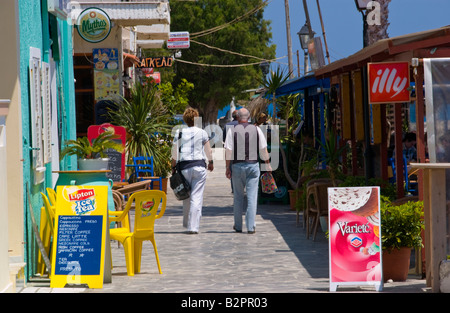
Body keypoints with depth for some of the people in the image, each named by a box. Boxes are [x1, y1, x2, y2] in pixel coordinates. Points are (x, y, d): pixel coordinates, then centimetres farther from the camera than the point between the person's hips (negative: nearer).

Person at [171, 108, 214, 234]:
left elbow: (174, 153, 2)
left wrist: (173, 167, 13)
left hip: (184, 167, 2)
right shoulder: (202, 133, 1)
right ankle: (193, 226, -7)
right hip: (199, 166, -2)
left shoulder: (179, 133, 3)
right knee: (197, 196, -2)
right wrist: (211, 162, 28)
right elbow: (208, 151, 11)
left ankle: (187, 223, 25)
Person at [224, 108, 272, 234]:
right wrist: (267, 164, 15)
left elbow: (228, 151, -7)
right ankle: (250, 227, -6)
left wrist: (228, 167, -2)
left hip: (237, 165, 0)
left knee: (238, 196, 11)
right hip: (253, 165, 0)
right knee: (252, 196, 0)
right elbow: (263, 149, 4)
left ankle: (238, 226, 16)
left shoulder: (232, 130, -3)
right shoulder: (256, 129, 2)